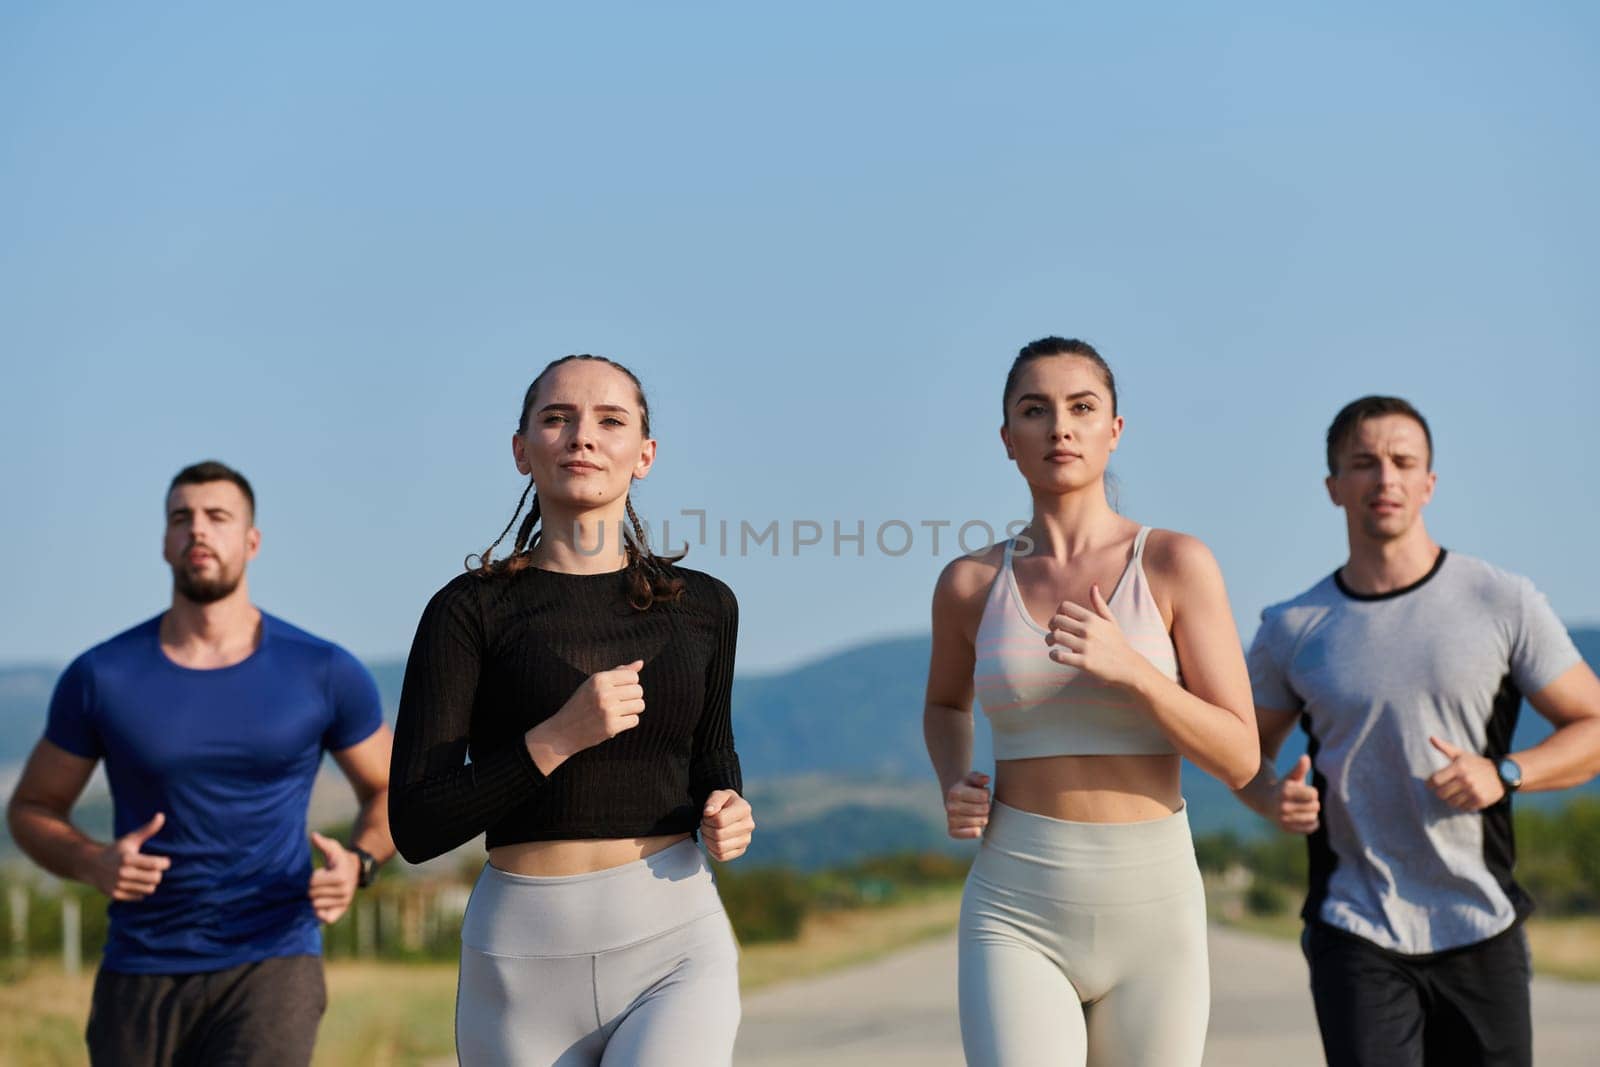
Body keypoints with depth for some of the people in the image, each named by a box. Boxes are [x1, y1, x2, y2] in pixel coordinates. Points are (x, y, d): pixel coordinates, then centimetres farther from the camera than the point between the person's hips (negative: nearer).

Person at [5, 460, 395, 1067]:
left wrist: (358, 862, -8)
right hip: (141, 974, 2)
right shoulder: (101, 677, 0)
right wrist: (94, 865, -11)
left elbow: (388, 790, 15)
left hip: (270, 966, -2)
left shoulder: (324, 674, 0)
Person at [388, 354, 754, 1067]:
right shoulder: (472, 609, -1)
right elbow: (416, 828, -7)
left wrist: (727, 816, 3)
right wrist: (558, 739, -19)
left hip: (675, 950, 1)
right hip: (526, 958, 0)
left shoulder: (701, 605, 8)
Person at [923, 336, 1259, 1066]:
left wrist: (1129, 667, -22)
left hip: (1150, 914, 0)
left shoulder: (1178, 564, -3)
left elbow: (1239, 758, -7)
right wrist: (955, 789, 2)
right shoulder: (970, 584, 3)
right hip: (1017, 919, 0)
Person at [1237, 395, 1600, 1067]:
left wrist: (1503, 773, -13)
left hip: (1481, 932, 1)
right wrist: (1272, 799, -6)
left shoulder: (1504, 604, 0)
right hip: (1355, 935, 0)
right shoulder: (1291, 631, 4)